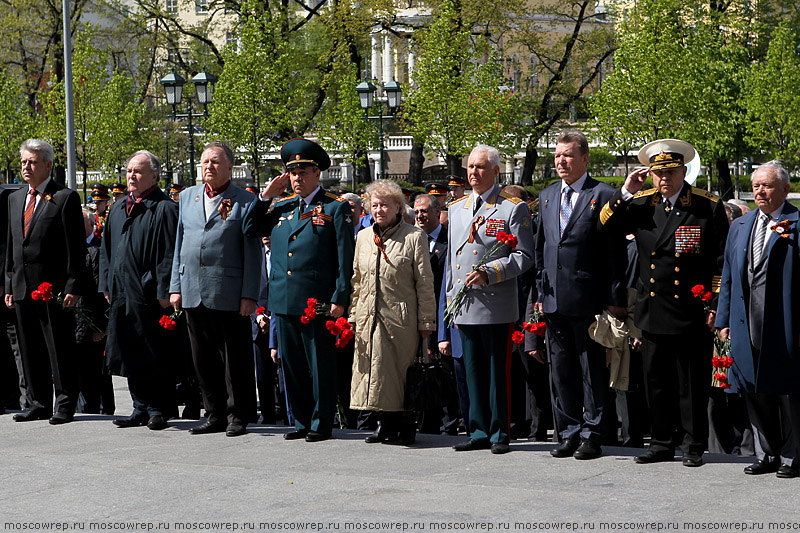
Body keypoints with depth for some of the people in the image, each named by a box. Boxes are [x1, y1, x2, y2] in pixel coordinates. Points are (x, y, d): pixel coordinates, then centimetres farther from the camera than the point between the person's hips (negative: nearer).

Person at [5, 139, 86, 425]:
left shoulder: (65, 198, -4)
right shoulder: (15, 198, 17)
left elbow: (76, 248, -8)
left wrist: (73, 288, -14)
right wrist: (9, 285, 14)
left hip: (52, 287, -6)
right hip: (22, 288, 7)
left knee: (60, 349, -3)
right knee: (30, 350, 10)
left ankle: (65, 405, 4)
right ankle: (38, 404, 18)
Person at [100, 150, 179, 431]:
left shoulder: (164, 209, -8)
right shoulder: (118, 209, 16)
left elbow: (169, 254, -13)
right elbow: (107, 249, 21)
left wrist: (164, 292, -17)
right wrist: (106, 285, 14)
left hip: (149, 293, -7)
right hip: (122, 294, 7)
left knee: (154, 356, -3)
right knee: (129, 354, 10)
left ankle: (159, 409, 6)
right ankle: (141, 408, 18)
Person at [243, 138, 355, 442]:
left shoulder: (336, 209, -1)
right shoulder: (281, 208, 16)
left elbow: (344, 258, -5)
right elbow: (249, 230, 16)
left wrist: (339, 299, -12)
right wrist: (266, 197, 7)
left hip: (317, 301, -6)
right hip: (283, 301, 6)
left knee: (320, 365, 0)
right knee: (292, 365, 10)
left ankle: (321, 424, 8)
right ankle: (301, 422, 20)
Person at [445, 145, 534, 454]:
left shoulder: (513, 208, -1)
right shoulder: (456, 208, 17)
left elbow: (524, 256, -6)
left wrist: (488, 274, -16)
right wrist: (451, 296, 18)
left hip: (497, 307, -5)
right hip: (465, 307, 6)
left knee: (498, 372, -2)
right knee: (473, 372, 9)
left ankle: (500, 434, 6)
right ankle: (480, 433, 15)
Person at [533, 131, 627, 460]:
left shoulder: (602, 195, -4)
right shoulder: (547, 196, 15)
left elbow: (615, 251, -7)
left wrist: (616, 298, -10)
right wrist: (541, 293, 13)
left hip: (588, 299, -6)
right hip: (554, 300, 6)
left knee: (592, 370, 0)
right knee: (561, 370, 10)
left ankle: (591, 436, 7)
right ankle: (569, 433, 18)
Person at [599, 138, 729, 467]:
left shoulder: (708, 207, -2)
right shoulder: (641, 204, 7)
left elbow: (721, 261, -1)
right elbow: (606, 225, 7)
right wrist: (626, 193, -5)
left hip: (691, 313, -4)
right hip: (653, 312, 4)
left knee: (692, 384, 2)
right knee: (656, 381, 8)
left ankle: (693, 446, 11)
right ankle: (662, 443, 18)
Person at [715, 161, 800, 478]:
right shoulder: (739, 226, 17)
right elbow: (728, 276, 17)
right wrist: (723, 319, 14)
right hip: (747, 326, 6)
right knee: (755, 392, 10)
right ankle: (766, 455, 21)